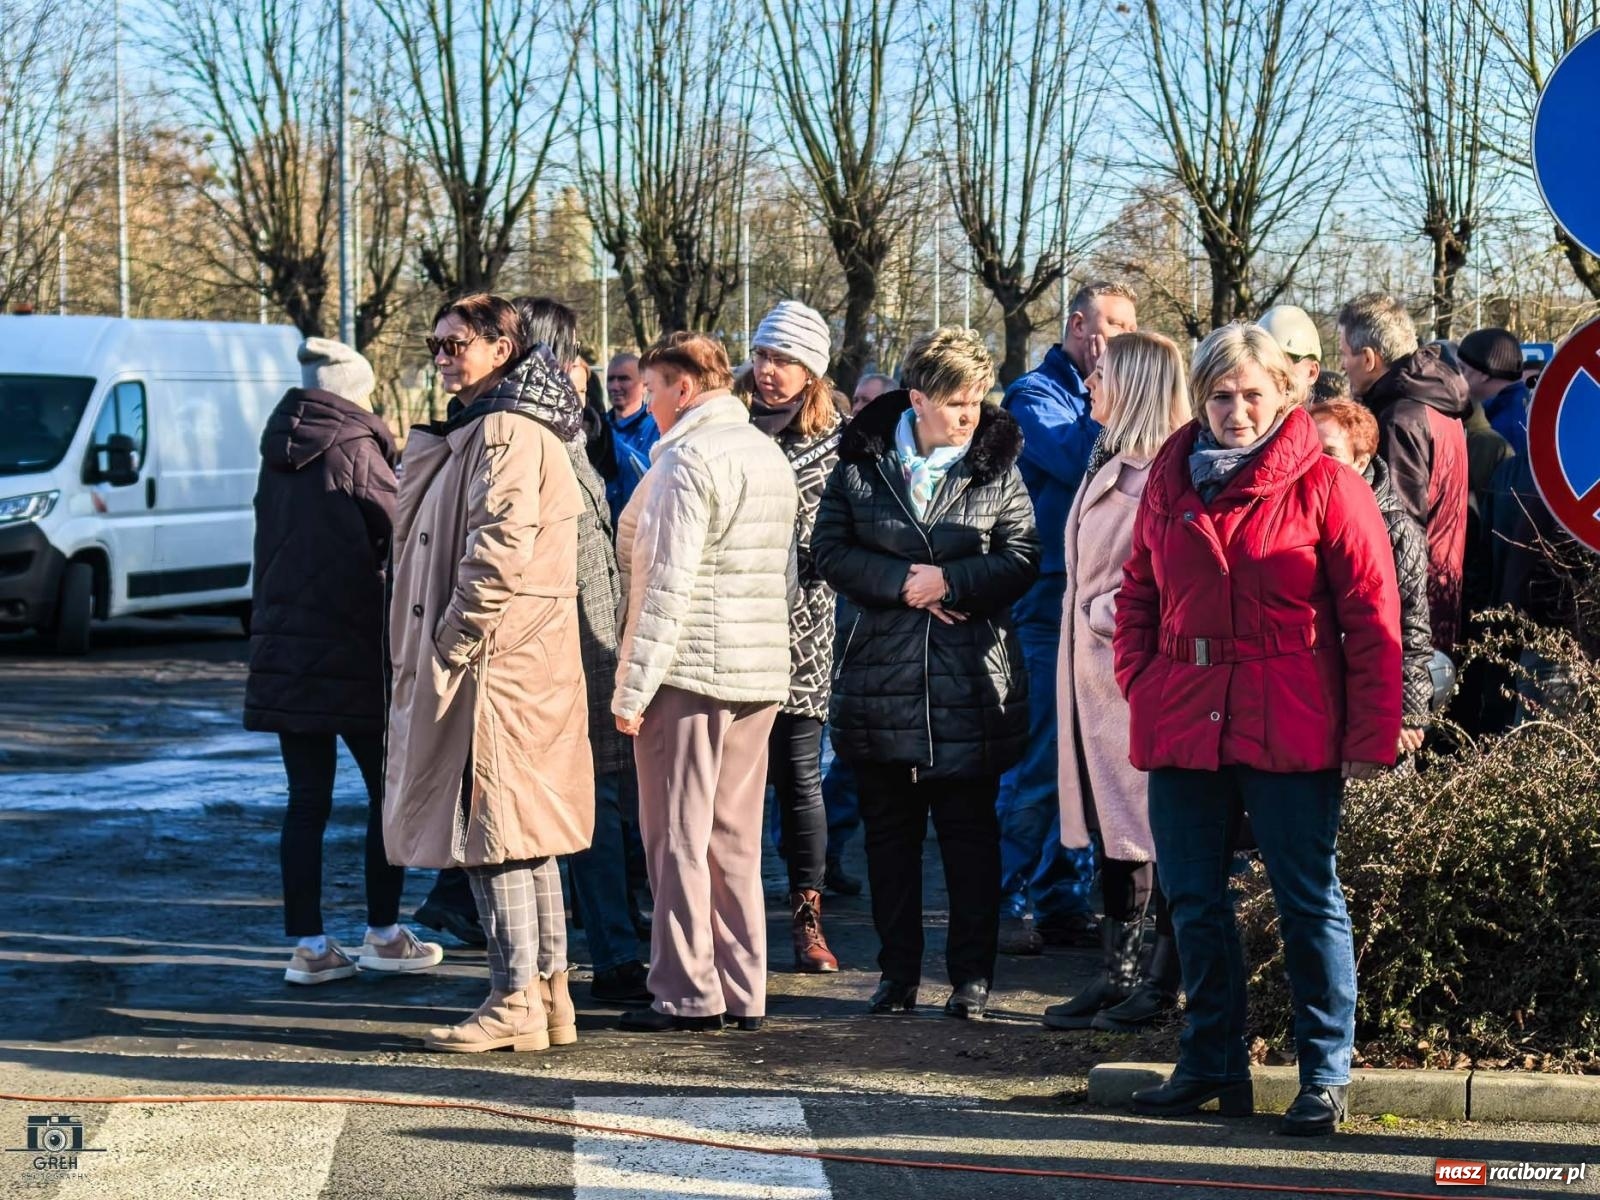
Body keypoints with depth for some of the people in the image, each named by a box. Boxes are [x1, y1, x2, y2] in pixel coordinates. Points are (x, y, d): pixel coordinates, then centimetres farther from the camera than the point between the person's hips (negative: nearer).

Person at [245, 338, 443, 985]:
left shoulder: (278, 457, 9)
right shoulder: (354, 451, -9)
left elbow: (270, 544, 13)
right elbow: (401, 533, -7)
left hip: (282, 648, 6)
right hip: (351, 649, -6)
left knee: (307, 798, 7)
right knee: (388, 789, 7)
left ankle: (308, 944, 5)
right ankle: (383, 935, 11)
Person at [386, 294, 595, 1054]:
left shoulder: (507, 433, -12)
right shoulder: (468, 433, 21)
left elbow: (500, 550, -21)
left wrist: (456, 643, -17)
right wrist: (435, 654, 19)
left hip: (494, 668, -11)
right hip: (517, 665, 11)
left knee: (492, 828, -9)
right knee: (526, 833, 12)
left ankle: (515, 1003, -7)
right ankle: (548, 992, 16)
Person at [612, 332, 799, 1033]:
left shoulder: (688, 458, -12)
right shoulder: (771, 456, 15)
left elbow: (670, 582, -17)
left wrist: (633, 687, -14)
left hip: (689, 670, -8)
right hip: (760, 674, 8)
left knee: (678, 838, -1)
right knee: (736, 839, 11)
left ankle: (687, 994, 0)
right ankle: (743, 994, 13)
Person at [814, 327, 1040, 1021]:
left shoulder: (998, 466, 1)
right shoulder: (861, 462, 2)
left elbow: (1022, 558, -3)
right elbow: (829, 550, -1)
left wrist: (950, 581, -16)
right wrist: (904, 582, -13)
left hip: (970, 683, -1)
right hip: (880, 673, 2)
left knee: (970, 833, 4)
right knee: (889, 831, 8)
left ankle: (973, 976, 11)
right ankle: (897, 973, 18)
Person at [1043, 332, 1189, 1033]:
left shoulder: (1160, 477, -16)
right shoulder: (1111, 466, 15)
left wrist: (1104, 612, -11)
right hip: (1094, 671, 10)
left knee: (1150, 829, -2)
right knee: (1113, 829, 12)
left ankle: (1161, 983, 4)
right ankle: (1117, 977, 17)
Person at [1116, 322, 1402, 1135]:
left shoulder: (1325, 484, -4)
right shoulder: (1170, 480, 11)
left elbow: (1371, 615, -6)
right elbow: (1137, 594, 19)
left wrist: (1371, 735, -10)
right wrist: (1137, 683, 4)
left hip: (1290, 732, -5)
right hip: (1184, 724, 5)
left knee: (1308, 901, 1)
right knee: (1193, 900, 10)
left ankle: (1324, 1075, 8)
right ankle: (1212, 1062, 21)